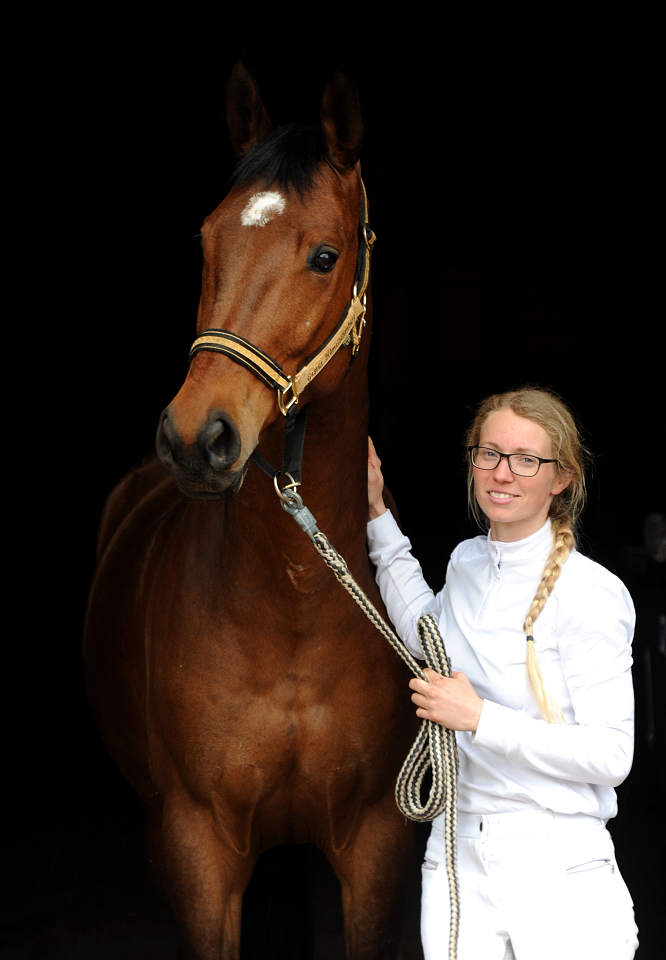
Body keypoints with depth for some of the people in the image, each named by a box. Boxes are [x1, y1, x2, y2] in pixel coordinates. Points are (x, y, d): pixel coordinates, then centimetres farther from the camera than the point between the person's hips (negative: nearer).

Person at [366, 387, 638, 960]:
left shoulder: (590, 594, -13)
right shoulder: (466, 561, 7)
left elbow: (611, 755, -17)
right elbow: (426, 632, 31)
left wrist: (479, 717, -18)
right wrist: (378, 517, 26)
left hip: (558, 871, -5)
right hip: (457, 857, 5)